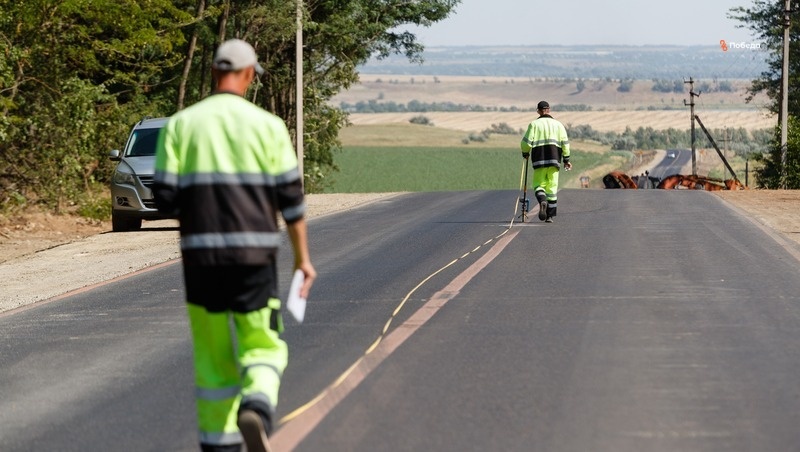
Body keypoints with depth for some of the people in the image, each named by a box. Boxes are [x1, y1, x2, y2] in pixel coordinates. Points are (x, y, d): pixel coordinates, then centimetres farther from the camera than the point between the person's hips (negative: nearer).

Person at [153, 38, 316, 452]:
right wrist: (303, 258, 8)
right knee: (262, 348, 7)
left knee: (213, 355, 14)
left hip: (201, 255, 1)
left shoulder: (180, 125, 2)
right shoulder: (267, 126, -1)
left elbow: (165, 198, -2)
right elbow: (291, 198, -1)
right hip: (253, 256, -1)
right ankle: (256, 408, -23)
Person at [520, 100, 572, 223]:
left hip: (539, 159, -2)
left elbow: (527, 142, -4)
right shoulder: (558, 125, 9)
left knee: (539, 185, 8)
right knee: (552, 187, 7)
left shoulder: (534, 124, 2)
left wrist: (525, 154, 15)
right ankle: (550, 216, 5)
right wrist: (566, 160, 9)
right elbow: (565, 143, 4)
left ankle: (542, 201, -25)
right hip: (554, 160, 2)